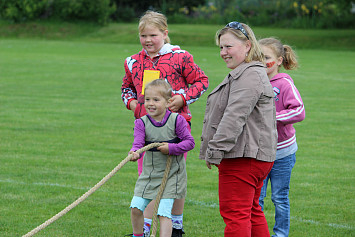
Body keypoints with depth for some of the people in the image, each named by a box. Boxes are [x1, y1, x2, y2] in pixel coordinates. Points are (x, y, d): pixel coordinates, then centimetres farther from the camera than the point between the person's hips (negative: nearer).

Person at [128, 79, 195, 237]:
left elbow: (190, 142, -7)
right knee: (136, 207, 3)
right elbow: (138, 143, -16)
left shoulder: (176, 120, -10)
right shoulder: (142, 123, -4)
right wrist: (135, 152, -39)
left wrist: (171, 148, -21)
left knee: (164, 211, -12)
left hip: (171, 174, -4)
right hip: (149, 173, 4)